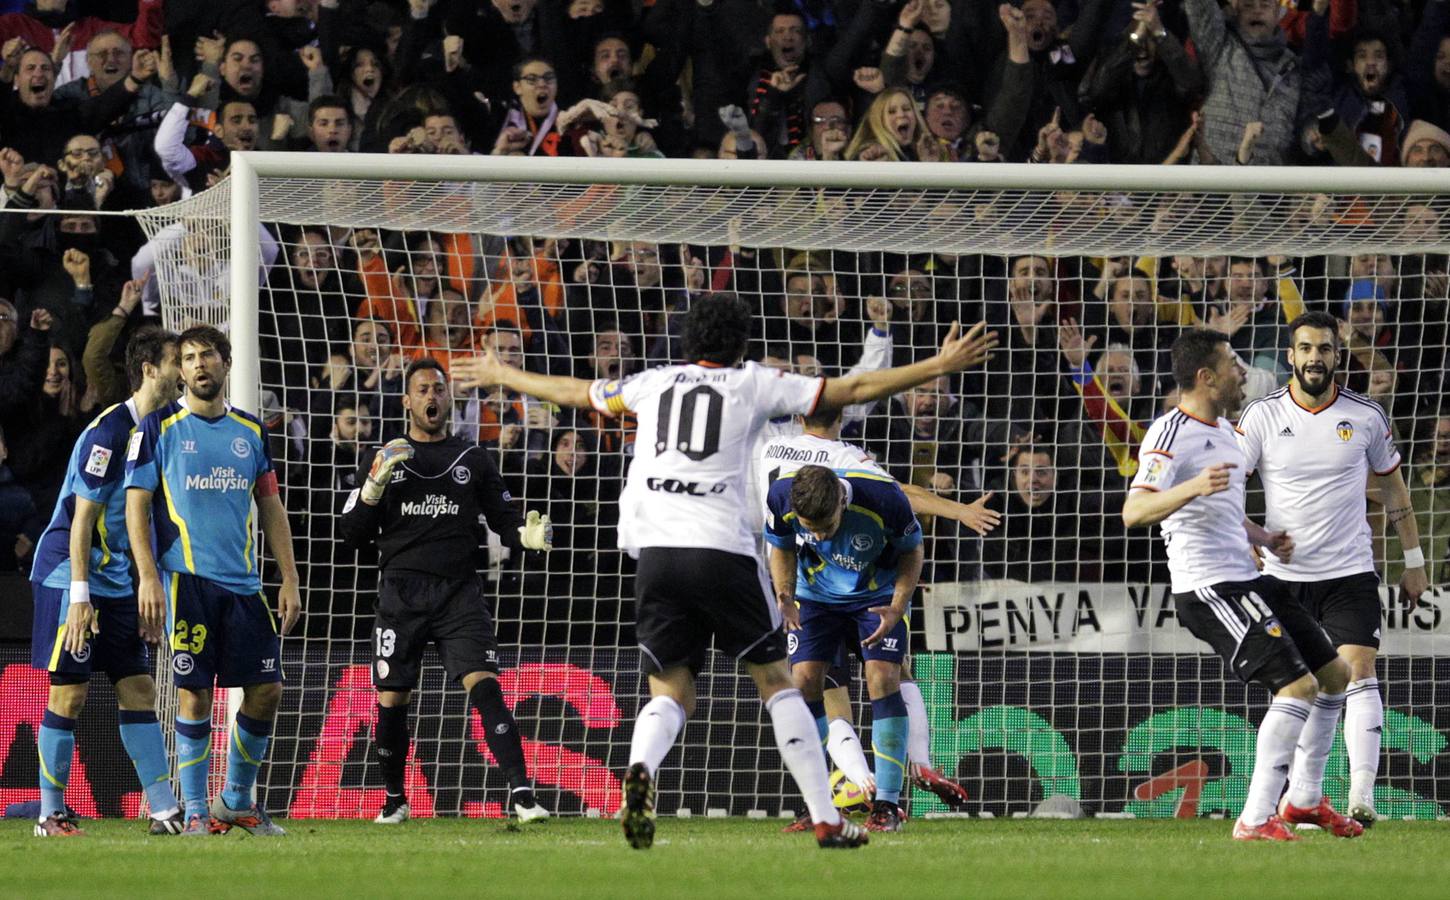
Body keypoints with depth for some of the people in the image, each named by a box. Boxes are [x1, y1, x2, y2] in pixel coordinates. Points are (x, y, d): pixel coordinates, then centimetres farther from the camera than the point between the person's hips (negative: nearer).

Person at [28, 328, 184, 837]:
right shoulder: (108, 432, -16)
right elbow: (82, 519, -18)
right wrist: (80, 595, -22)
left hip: (117, 583, 8)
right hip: (69, 574, -8)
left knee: (138, 690, 4)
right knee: (69, 694, -6)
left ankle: (164, 810, 3)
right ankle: (51, 814, 1)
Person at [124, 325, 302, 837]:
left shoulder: (250, 431, 12)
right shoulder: (159, 429, 0)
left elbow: (271, 508, 16)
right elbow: (137, 505, -3)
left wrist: (289, 581, 10)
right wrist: (148, 578, -14)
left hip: (243, 583, 4)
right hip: (186, 580, -4)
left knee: (266, 689, 2)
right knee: (195, 694, -6)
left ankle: (237, 802, 18)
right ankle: (195, 813, 1)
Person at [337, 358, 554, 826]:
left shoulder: (473, 459, 13)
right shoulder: (383, 459, 11)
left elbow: (504, 519, 12)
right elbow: (353, 534, 7)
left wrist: (527, 536, -10)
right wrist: (374, 485, -9)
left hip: (460, 592, -1)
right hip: (401, 592, 1)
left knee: (485, 685, -16)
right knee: (391, 699, 2)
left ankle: (521, 794, -24)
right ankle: (394, 800, 22)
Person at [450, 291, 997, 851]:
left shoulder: (653, 383, 19)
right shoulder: (753, 384, 10)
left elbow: (573, 393, 32)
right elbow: (853, 390, 10)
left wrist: (498, 376, 49)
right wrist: (940, 366, 15)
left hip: (654, 552, 3)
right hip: (722, 548, -3)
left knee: (671, 694, 8)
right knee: (776, 680, 8)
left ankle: (640, 769, -26)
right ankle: (826, 820, 3)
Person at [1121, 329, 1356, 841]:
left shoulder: (1222, 429, 19)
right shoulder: (1172, 434, -12)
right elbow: (1134, 512, -25)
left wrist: (1266, 540, 15)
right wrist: (1194, 486, -39)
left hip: (1246, 581, 10)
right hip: (1209, 588, -10)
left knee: (1334, 674, 14)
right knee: (1297, 685, -19)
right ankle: (1256, 819, -17)